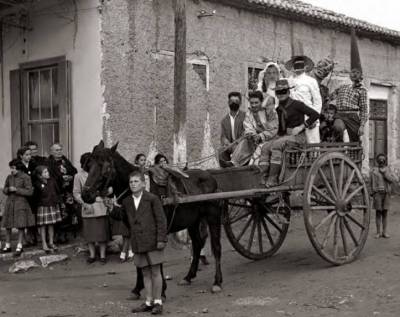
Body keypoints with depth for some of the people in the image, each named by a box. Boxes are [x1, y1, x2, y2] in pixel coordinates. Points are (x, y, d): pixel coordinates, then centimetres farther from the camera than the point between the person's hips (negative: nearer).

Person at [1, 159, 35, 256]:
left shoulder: (26, 178, -9)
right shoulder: (9, 177, 6)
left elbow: (29, 192, -13)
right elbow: (4, 190, 14)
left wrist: (16, 189, -18)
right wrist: (8, 190, -10)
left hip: (21, 204, -5)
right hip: (10, 203, 5)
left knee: (21, 225, -3)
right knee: (7, 225, 8)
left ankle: (19, 247, 7)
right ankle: (7, 246, 20)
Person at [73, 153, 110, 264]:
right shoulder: (79, 176, 3)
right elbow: (76, 193, 2)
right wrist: (84, 203, -11)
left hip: (101, 207, 0)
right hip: (87, 209, 0)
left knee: (102, 232, 3)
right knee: (89, 233, 6)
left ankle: (102, 255, 13)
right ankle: (92, 255, 20)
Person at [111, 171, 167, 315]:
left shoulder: (152, 199, -6)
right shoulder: (126, 202, 7)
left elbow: (161, 220, -7)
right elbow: (123, 217, 19)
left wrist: (161, 239, -12)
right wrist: (113, 207, 2)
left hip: (152, 241, -4)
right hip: (137, 243, 5)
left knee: (155, 272, 3)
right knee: (146, 273, 12)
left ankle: (158, 302, 12)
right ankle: (149, 302, 21)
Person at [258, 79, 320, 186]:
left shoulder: (296, 104, -6)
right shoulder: (279, 109, 15)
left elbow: (315, 114, -10)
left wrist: (301, 127, -13)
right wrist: (278, 135, 6)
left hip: (298, 137, -7)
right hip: (284, 136, 7)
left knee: (276, 145, -30)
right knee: (265, 147, -15)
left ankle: (273, 179, -28)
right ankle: (264, 178, -20)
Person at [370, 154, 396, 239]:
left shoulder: (387, 170, 10)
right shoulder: (374, 170, 1)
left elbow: (392, 180, -3)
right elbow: (372, 184, 0)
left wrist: (384, 172, -10)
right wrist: (373, 195, -5)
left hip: (386, 193, 3)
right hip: (378, 193, -3)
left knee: (385, 213, 4)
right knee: (378, 212, -1)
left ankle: (384, 232, 8)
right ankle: (378, 232, 3)